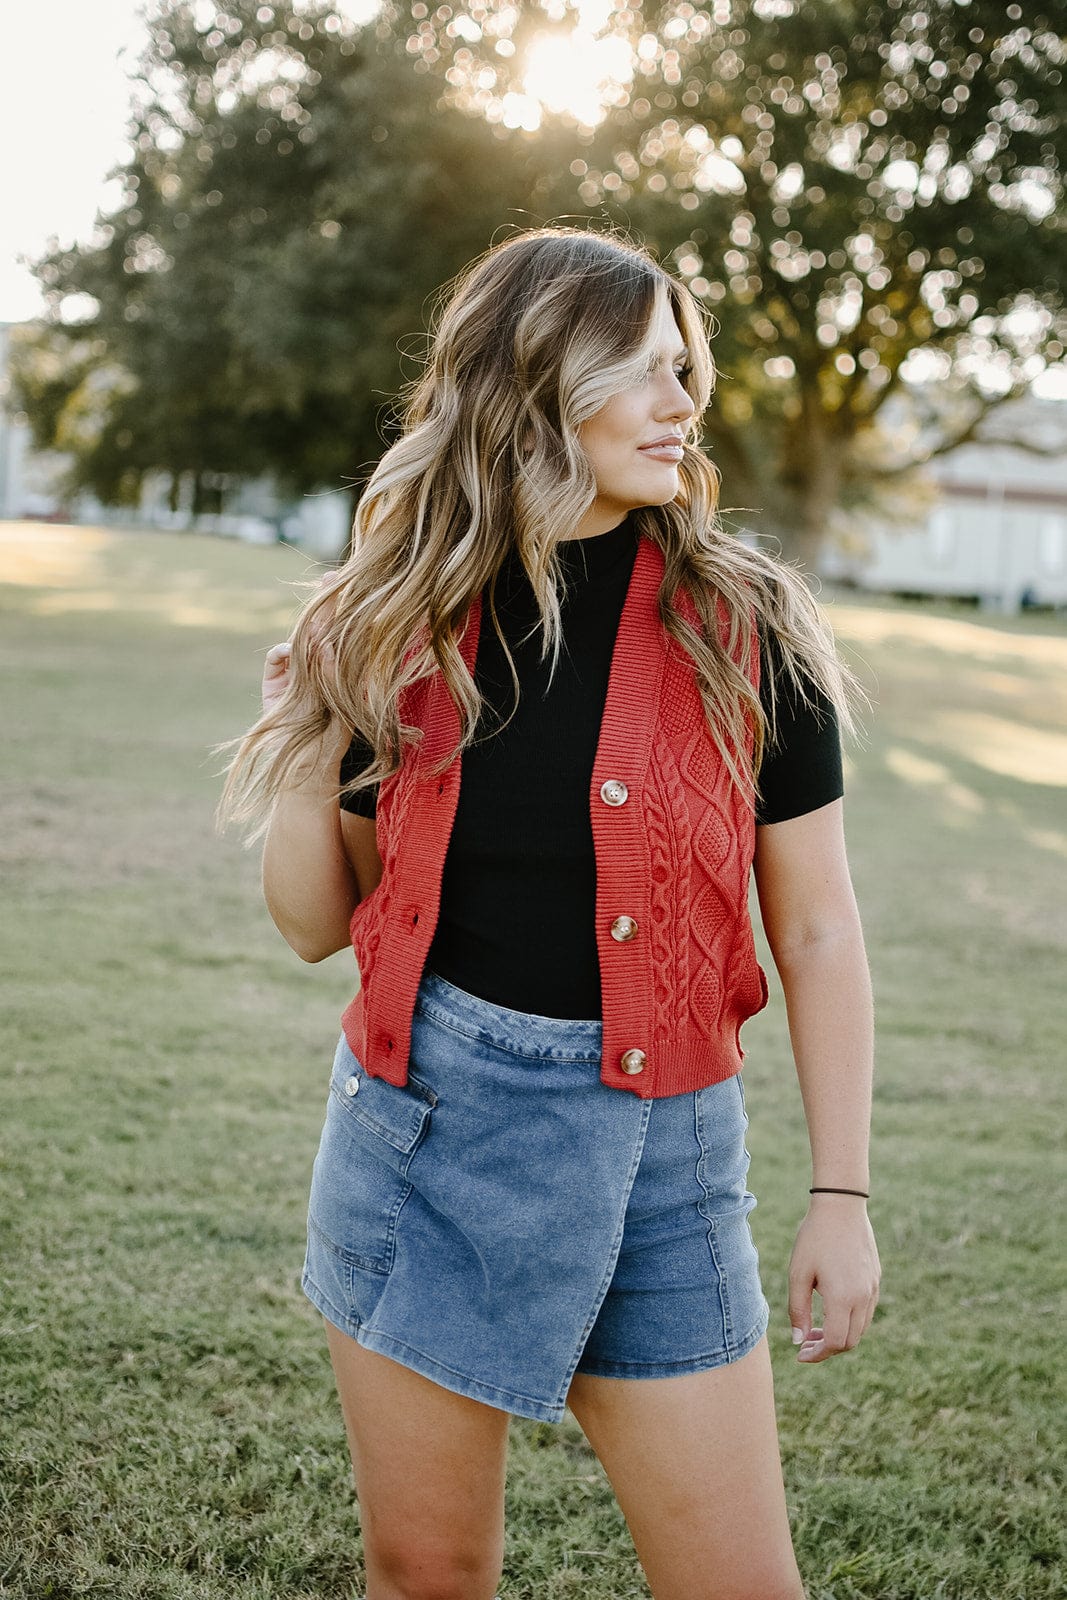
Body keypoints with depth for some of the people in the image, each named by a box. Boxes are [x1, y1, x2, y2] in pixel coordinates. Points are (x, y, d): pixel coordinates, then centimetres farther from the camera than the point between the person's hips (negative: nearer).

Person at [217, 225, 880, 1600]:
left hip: (656, 1150, -1)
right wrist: (305, 753, -10)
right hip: (421, 1123, 2)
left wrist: (840, 1197, -2)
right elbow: (322, 924, 7)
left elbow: (816, 932, 0)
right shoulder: (399, 630, 1)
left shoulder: (742, 633, -4)